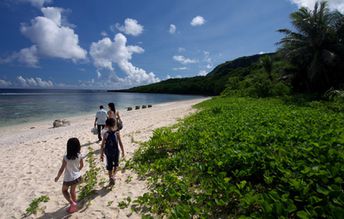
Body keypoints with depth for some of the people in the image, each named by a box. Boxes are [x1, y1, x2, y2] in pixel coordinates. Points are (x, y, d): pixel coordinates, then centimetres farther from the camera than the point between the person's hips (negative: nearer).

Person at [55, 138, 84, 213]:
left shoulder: (66, 157, -26)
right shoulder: (79, 156, -14)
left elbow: (62, 169, -17)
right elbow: (82, 165, 2)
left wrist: (57, 177, 1)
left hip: (68, 179, -4)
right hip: (77, 177, 4)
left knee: (64, 190, 24)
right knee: (73, 191, 26)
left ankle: (72, 203, 8)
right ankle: (74, 206, 38)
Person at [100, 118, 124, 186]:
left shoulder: (105, 134, -12)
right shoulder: (117, 133, -12)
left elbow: (102, 145, -10)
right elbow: (120, 143, -7)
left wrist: (101, 154, 0)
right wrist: (123, 151, 5)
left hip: (108, 153, 0)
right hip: (116, 152, 0)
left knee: (109, 167, 17)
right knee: (115, 165, 23)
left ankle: (111, 180, 24)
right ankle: (113, 175, 2)